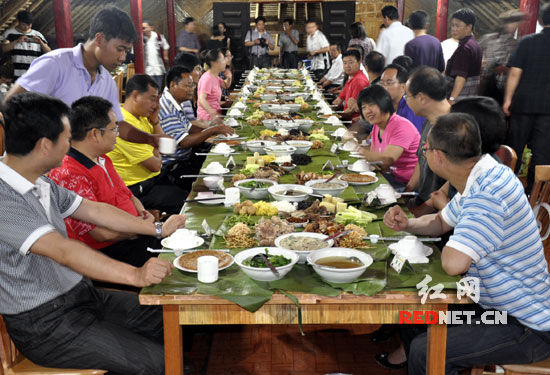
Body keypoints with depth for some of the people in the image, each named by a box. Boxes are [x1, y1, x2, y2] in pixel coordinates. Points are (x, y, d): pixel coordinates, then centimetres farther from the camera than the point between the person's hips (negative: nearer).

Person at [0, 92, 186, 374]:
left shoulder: (41, 184, 5)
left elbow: (94, 211, 12)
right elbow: (63, 251, -32)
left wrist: (159, 229, 13)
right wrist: (135, 275, -38)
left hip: (81, 294, 9)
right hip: (45, 325, -9)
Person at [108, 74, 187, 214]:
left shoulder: (141, 116, 8)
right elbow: (155, 165, -19)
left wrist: (155, 120, 1)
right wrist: (156, 154, 4)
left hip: (153, 179, 9)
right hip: (138, 189, -9)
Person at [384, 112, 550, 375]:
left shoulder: (487, 193, -30)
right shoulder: (478, 180, 2)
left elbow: (453, 263, -36)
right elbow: (441, 221, 18)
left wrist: (448, 248, -12)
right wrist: (407, 224, -2)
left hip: (527, 327, -10)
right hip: (493, 304, 10)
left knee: (424, 352, -19)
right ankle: (405, 353, 35)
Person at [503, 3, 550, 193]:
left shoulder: (527, 41, -4)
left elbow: (515, 73, -6)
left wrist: (508, 99, -1)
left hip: (523, 102, 0)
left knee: (515, 145, 12)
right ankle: (532, 190, 10)